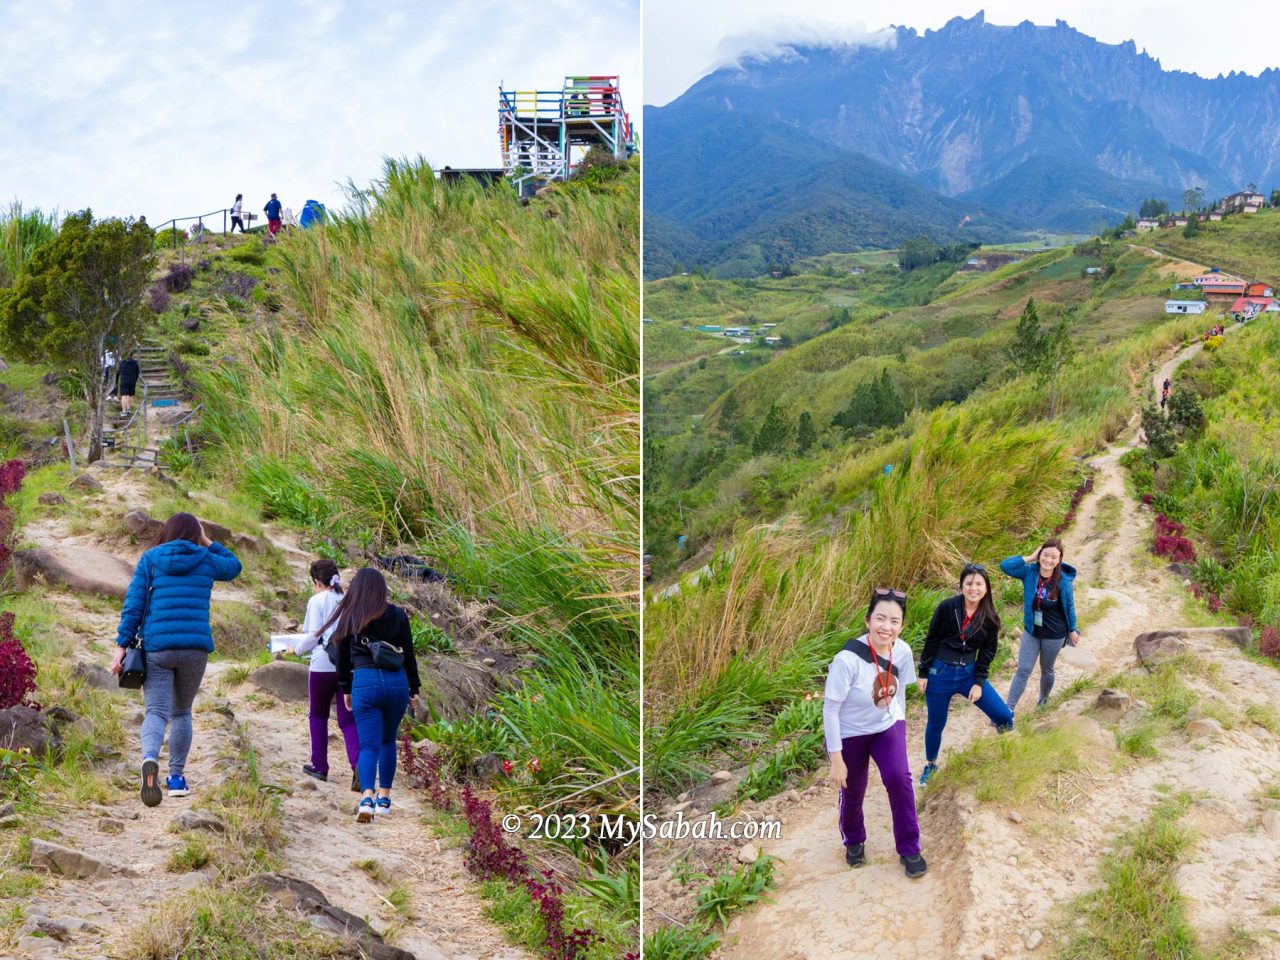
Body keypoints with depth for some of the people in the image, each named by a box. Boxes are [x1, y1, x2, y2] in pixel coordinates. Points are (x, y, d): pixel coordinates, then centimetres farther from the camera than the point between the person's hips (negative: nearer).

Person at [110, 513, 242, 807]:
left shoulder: (150, 559, 5)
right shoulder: (206, 561, 9)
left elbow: (133, 604, -1)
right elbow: (234, 566, 31)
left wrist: (122, 645, 0)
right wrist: (208, 543, 28)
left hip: (156, 648, -1)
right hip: (196, 647, 1)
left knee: (156, 712, -5)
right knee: (181, 712, 19)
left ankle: (150, 759, -35)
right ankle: (176, 777, 19)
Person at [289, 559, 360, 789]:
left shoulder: (317, 600, -2)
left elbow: (314, 635, -7)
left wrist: (296, 650, 10)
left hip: (323, 665, -3)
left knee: (318, 715, 17)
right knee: (348, 720, 4)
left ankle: (319, 766, 22)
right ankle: (358, 766, -16)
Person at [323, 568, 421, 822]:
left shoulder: (349, 617, 2)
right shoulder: (398, 615, 3)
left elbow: (342, 656, 7)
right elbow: (409, 655, 5)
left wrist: (345, 689, 19)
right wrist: (414, 689, 13)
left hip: (365, 682, -1)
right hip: (397, 682, 2)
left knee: (369, 745, -2)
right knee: (388, 741, 19)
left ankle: (367, 797, -23)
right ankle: (384, 798, 23)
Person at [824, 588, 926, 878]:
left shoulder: (902, 652, -17)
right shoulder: (848, 659, -32)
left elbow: (899, 692, 3)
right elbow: (830, 710, -24)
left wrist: (900, 728, 15)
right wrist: (836, 759, -19)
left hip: (887, 726, 3)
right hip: (851, 733, -3)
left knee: (899, 778, -17)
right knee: (852, 791, 11)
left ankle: (909, 850, 3)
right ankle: (854, 841, 44)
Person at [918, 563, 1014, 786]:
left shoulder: (990, 618, -5)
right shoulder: (947, 607, -13)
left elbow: (988, 651, 2)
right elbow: (931, 641, -5)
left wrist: (978, 683, -4)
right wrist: (923, 674, -4)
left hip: (969, 673, 2)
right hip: (940, 673, -2)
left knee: (1004, 715, -6)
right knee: (936, 723, 12)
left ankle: (1001, 724, 30)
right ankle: (930, 765, 35)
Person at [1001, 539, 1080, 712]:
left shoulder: (1063, 580, -20)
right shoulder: (1030, 572, -15)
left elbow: (1069, 606, -6)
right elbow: (1005, 565, -24)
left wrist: (1072, 630, 5)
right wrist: (1030, 558, -25)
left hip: (1054, 635, -2)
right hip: (1031, 631, 2)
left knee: (1046, 669, 20)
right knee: (1023, 670, 1)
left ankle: (1044, 699, 46)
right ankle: (1008, 710, 4)